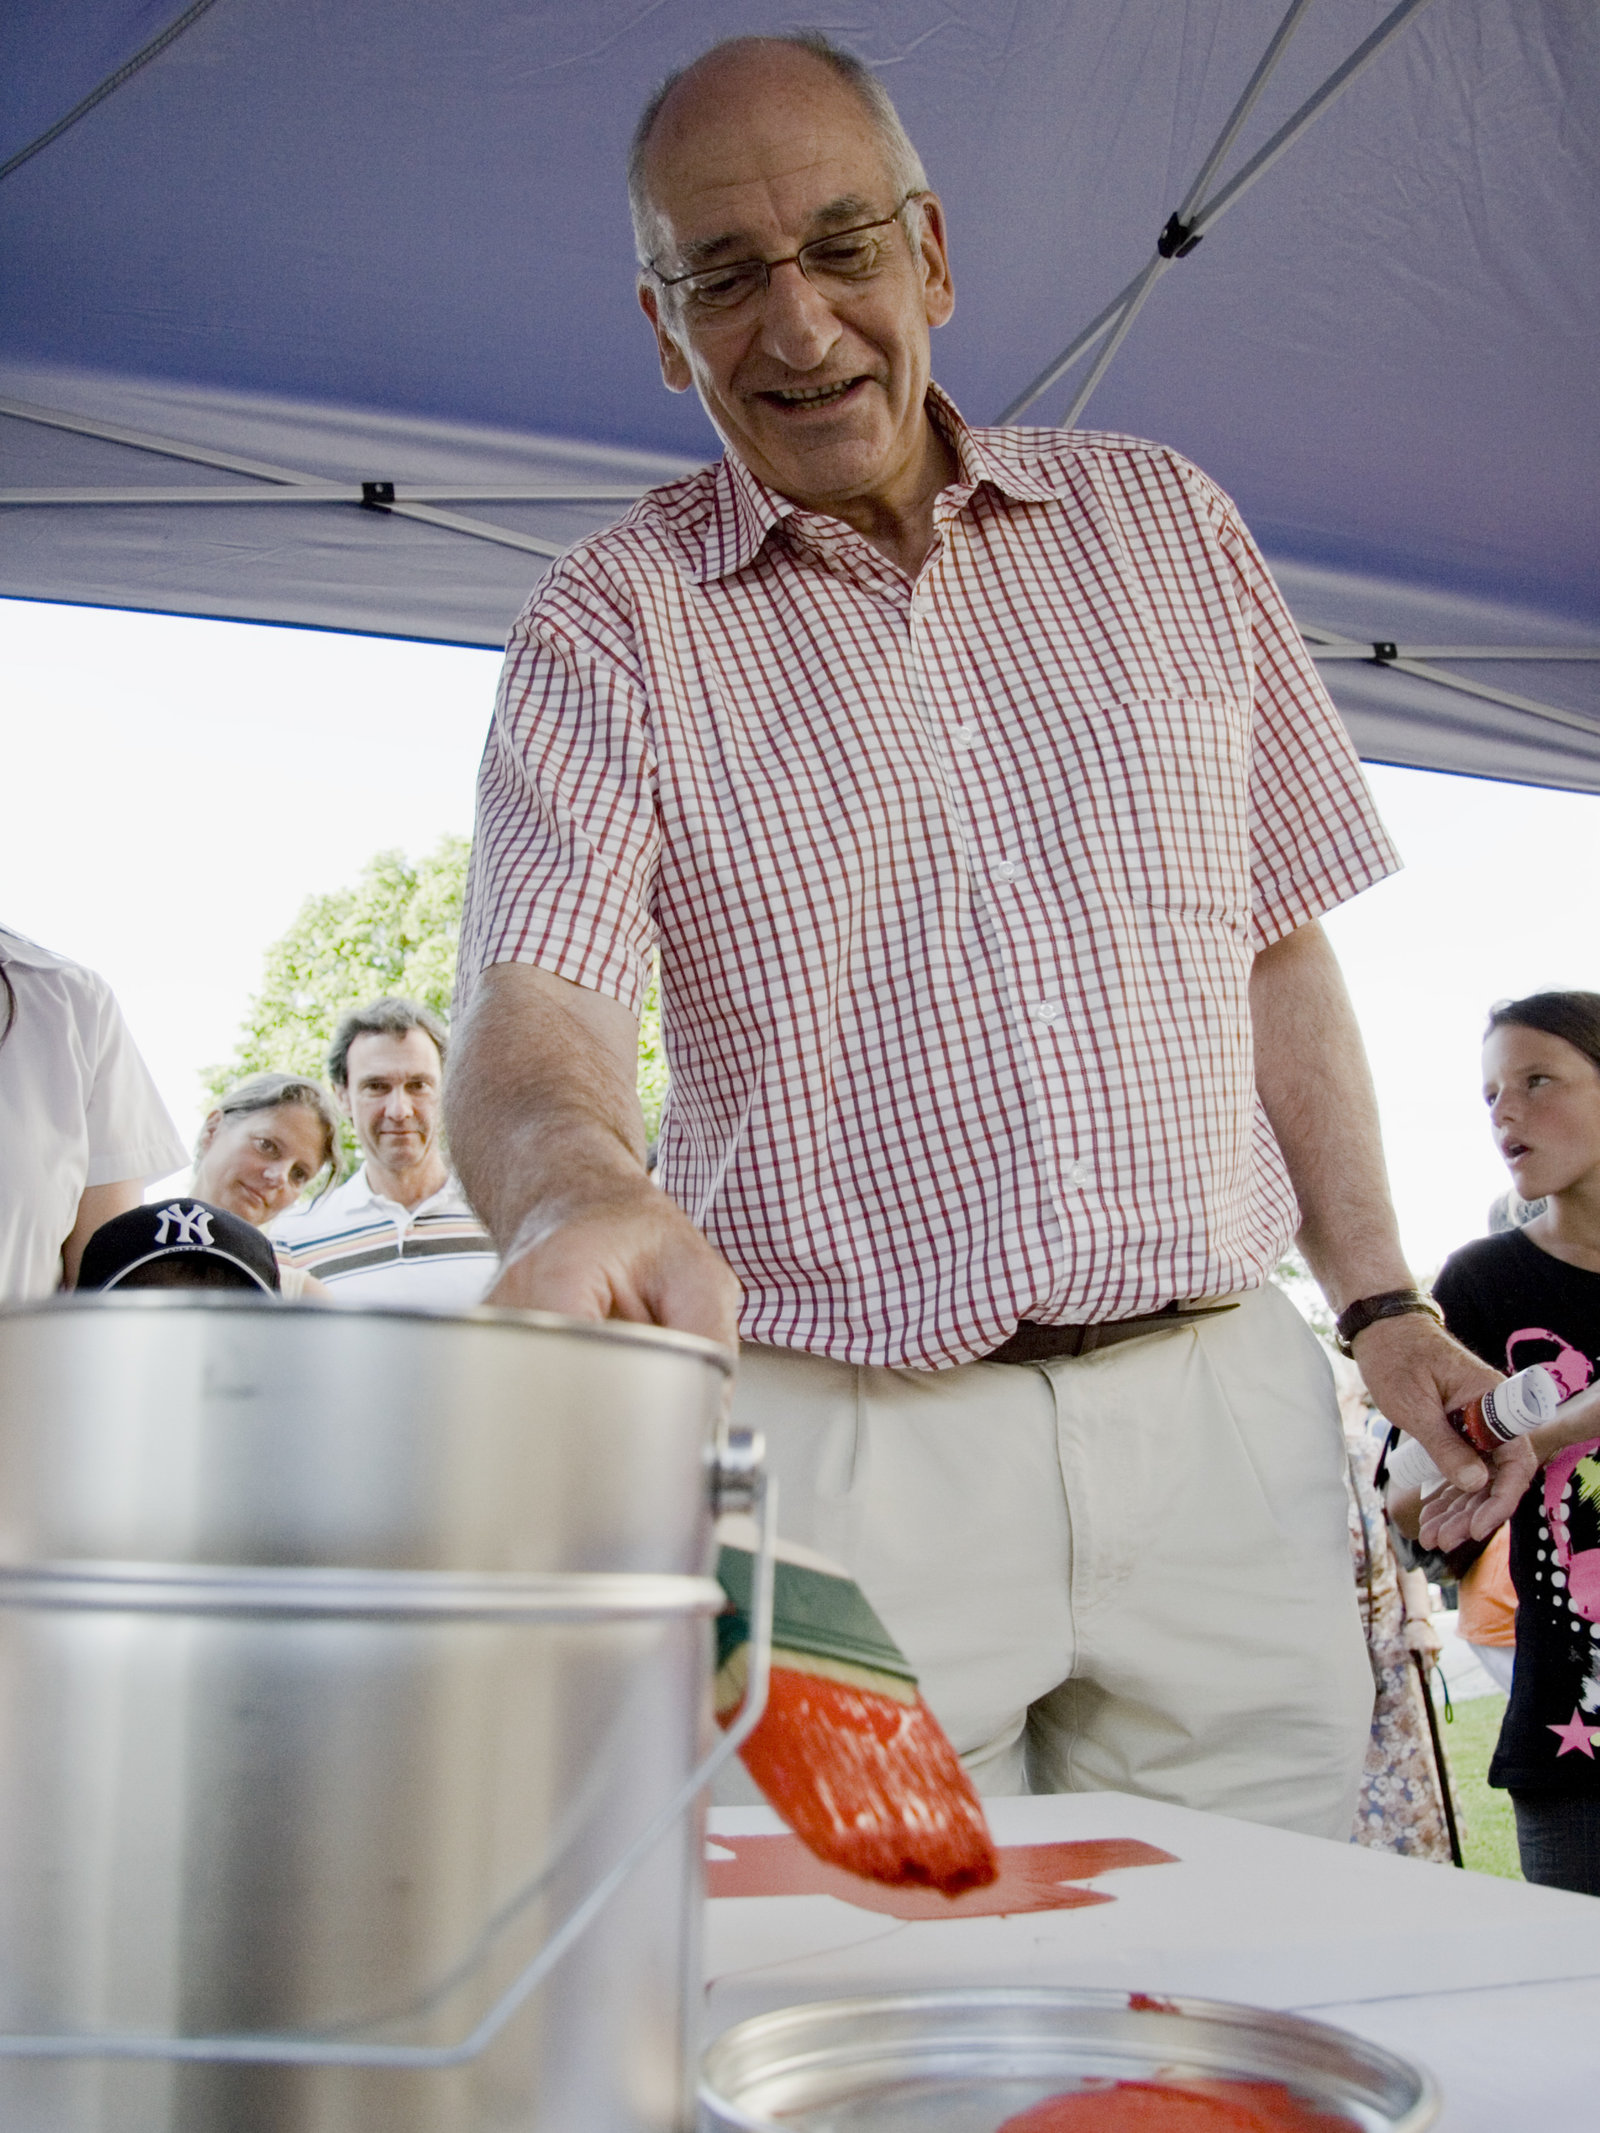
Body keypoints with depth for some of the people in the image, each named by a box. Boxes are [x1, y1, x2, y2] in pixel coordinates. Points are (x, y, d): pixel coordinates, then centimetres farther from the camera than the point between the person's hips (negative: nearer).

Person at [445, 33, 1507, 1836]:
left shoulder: (1163, 522, 10)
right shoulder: (609, 627, 2)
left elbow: (1278, 949, 13)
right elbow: (535, 1000, -13)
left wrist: (1377, 1298, 6)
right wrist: (582, 1191, -36)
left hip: (1223, 1414, 3)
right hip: (844, 1453, -2)